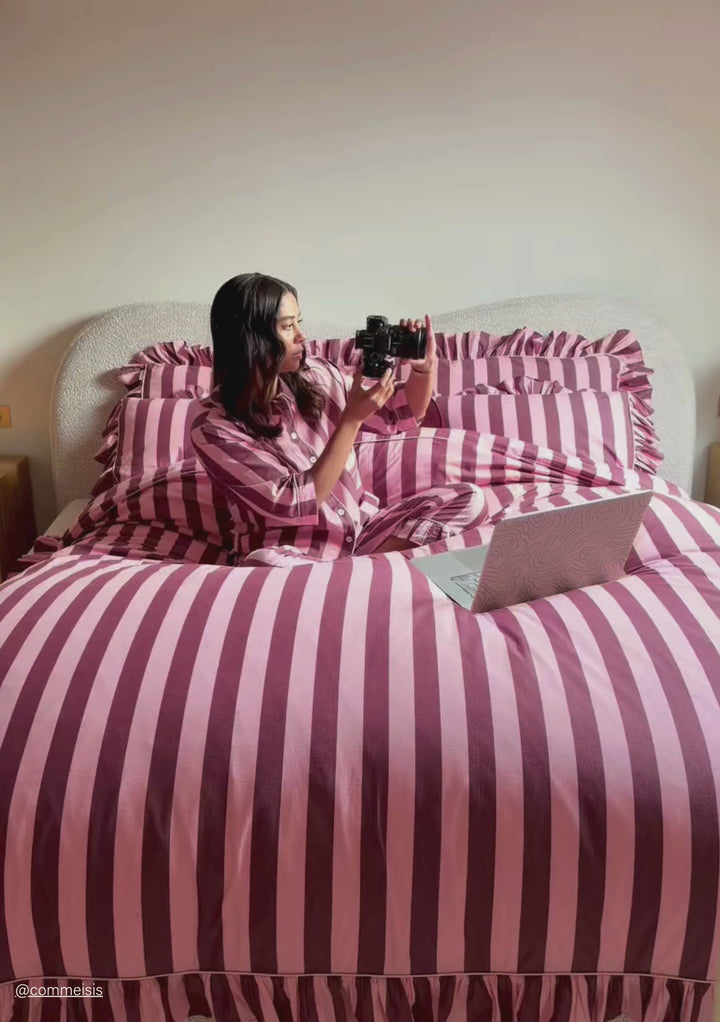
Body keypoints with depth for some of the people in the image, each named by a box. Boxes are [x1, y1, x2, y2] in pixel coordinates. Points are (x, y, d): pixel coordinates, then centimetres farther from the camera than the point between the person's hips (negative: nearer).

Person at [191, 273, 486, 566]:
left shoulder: (316, 375, -2)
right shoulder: (214, 427, -16)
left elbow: (401, 414, 11)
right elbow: (296, 505, -23)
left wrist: (424, 368, -10)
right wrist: (353, 418, -27)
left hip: (359, 530, 6)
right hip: (291, 554, -5)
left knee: (468, 498, -8)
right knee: (264, 565, -41)